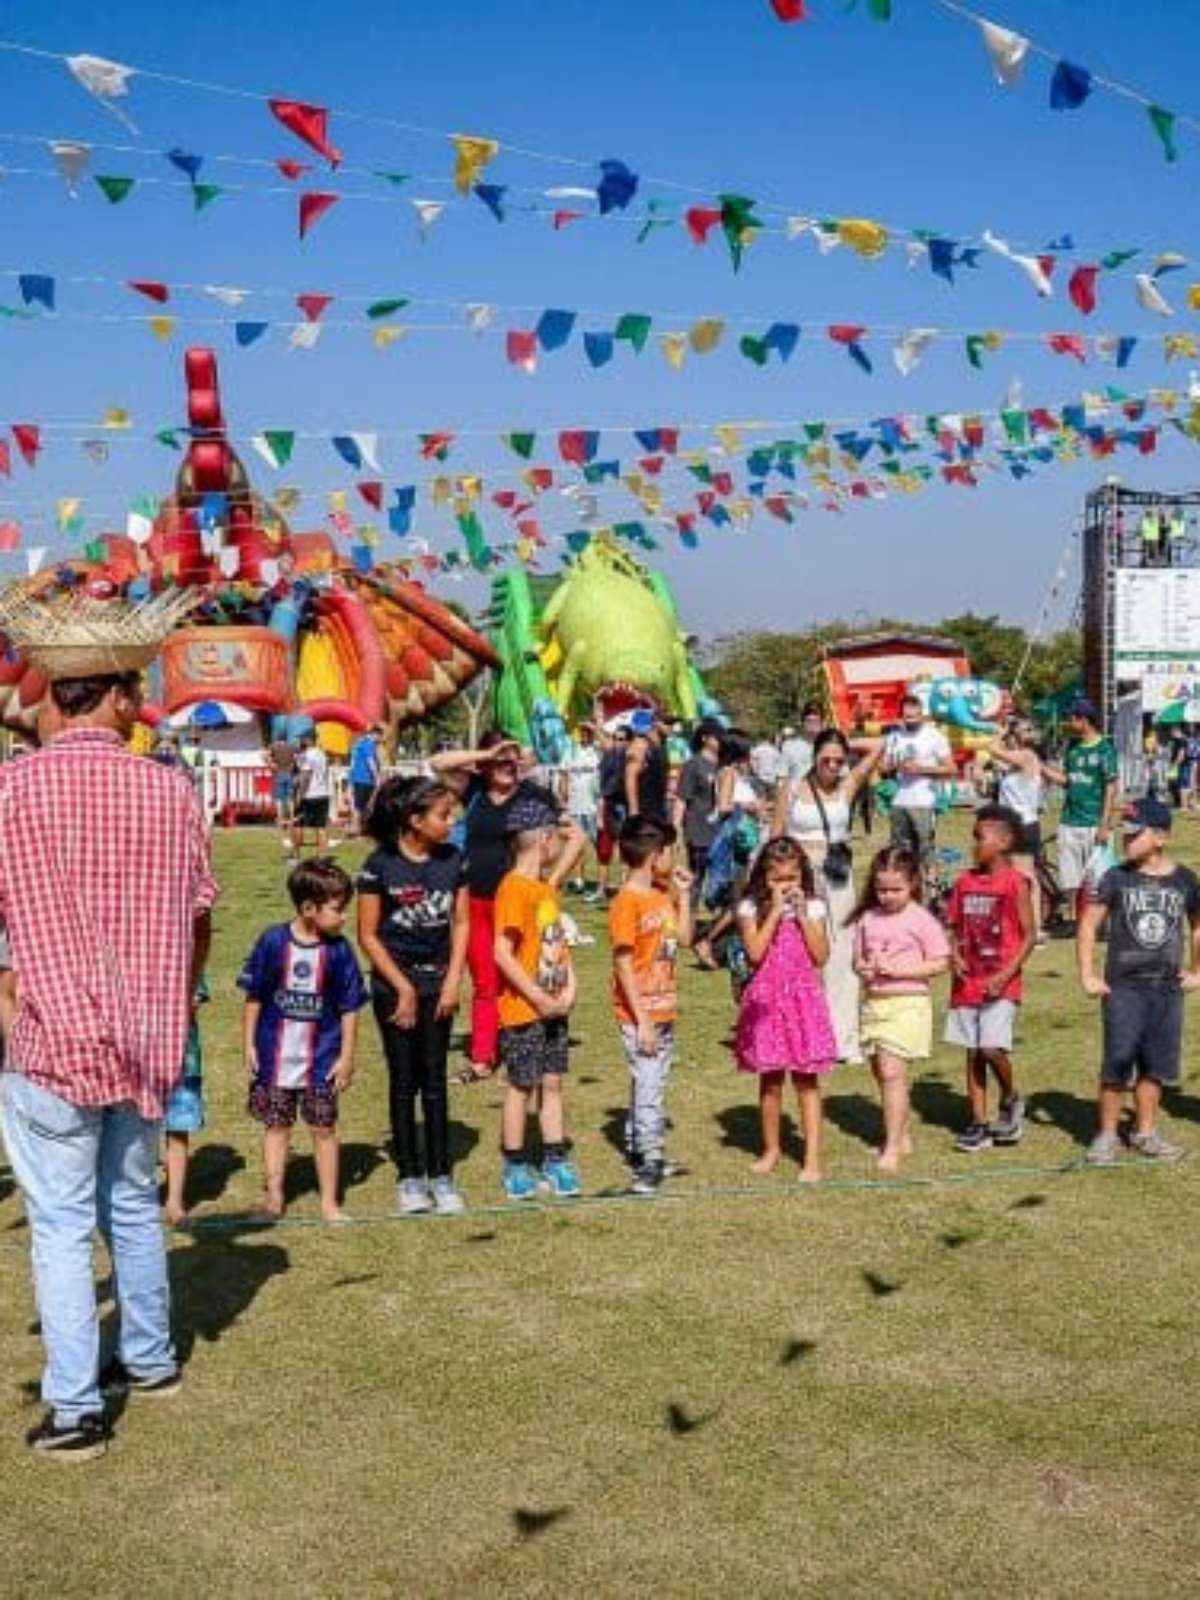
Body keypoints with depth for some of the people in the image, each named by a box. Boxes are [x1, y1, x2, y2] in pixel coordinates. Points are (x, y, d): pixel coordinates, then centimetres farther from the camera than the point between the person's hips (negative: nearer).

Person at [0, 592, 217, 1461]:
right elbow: (198, 917, 5)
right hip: (148, 1040, 4)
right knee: (135, 1204, 21)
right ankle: (151, 1357, 36)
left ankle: (76, 1411, 8)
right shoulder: (171, 790, -3)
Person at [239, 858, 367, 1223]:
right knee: (276, 1125, 11)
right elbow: (254, 997, -1)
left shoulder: (338, 950, -7)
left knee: (324, 1127, 8)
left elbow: (349, 1008, -1)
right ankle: (273, 1193, 22)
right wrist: (249, 1045, -1)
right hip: (275, 1055, 0)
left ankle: (329, 1202, 18)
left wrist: (347, 1057, -2)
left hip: (322, 1059, 1)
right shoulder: (273, 941, -10)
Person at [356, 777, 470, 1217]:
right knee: (404, 1080, 5)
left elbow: (461, 922, 7)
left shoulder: (452, 859, 0)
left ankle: (441, 1175, 14)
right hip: (394, 984, -3)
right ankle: (409, 1177, 14)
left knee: (434, 1079, 7)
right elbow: (368, 936, -8)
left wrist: (453, 980, -2)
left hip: (437, 982, 3)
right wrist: (403, 988, -9)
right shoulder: (380, 865, -12)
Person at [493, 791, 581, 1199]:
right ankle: (515, 1167, 15)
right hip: (522, 1010, -7)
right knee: (521, 1086, 3)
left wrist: (569, 988, 1)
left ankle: (555, 1161, 20)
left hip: (554, 1008, 8)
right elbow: (502, 954, -22)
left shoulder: (547, 886, 10)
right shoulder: (514, 889, -17)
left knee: (552, 1083, 12)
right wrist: (538, 997, -19)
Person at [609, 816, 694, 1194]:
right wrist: (642, 1020, -20)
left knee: (651, 1083, 15)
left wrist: (684, 894, 6)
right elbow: (624, 965, -18)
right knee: (648, 1085, -4)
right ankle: (650, 1162, 2)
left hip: (663, 1009, 8)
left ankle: (638, 1148, 26)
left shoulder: (663, 894, 8)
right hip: (640, 1014, -8)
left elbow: (684, 938, 14)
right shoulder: (627, 903, -17)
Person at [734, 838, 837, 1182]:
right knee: (770, 1080, 10)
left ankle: (812, 1158, 1)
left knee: (807, 1080, 0)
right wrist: (775, 911, -14)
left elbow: (821, 956, -7)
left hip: (804, 998, 0)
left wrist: (802, 915, -12)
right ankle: (770, 1150, 26)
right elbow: (755, 953, -15)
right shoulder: (752, 908, -1)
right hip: (767, 1000, 0)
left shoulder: (813, 908, 2)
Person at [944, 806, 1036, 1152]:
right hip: (968, 982, 5)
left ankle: (1011, 1100, 11)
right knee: (972, 1052, 8)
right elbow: (954, 927, 14)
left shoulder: (1015, 883, -8)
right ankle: (978, 1122, 16)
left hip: (1000, 985, -5)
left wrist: (1006, 974, -15)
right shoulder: (965, 881, 7)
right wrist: (954, 956, -5)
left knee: (992, 1046, -16)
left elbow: (1029, 935, -8)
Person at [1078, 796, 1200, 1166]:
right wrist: (1087, 975, -7)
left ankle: (1145, 1132, 23)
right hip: (1123, 986, -2)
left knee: (1156, 1064, 10)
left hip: (1168, 987, 2)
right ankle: (1107, 1135, 7)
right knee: (1117, 1062, -4)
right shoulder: (1117, 878, -5)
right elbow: (1088, 924, -2)